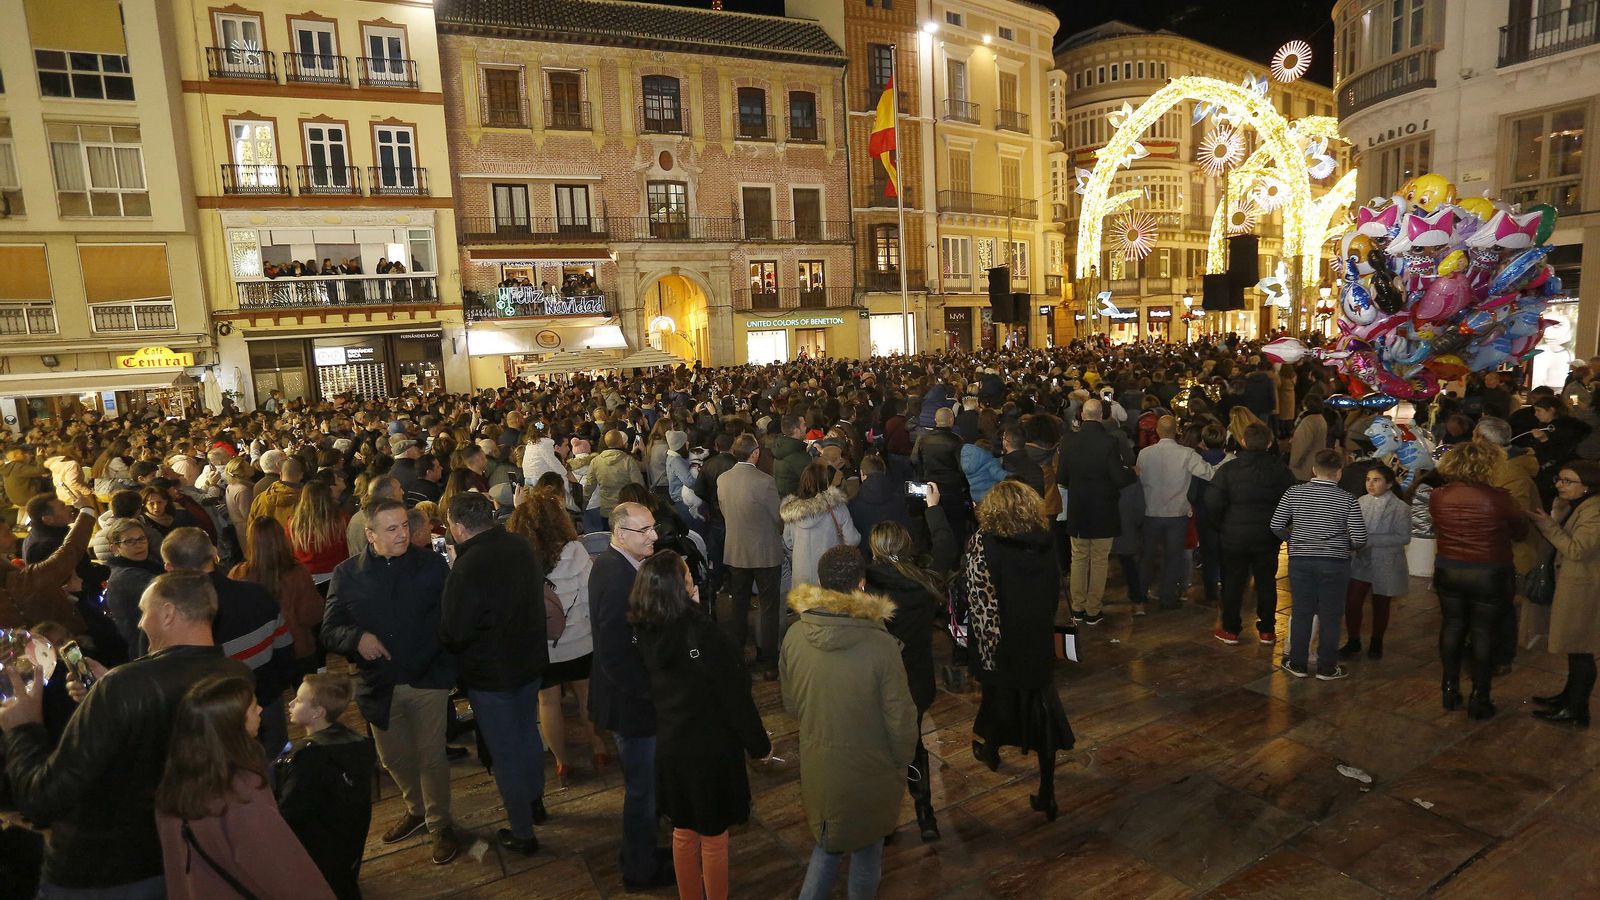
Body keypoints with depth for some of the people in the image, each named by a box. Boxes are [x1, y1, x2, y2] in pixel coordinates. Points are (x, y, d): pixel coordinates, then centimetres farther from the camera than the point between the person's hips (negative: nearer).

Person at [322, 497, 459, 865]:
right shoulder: (347, 574, -2)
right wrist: (356, 637, -21)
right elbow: (329, 631, -1)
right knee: (393, 758, 20)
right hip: (379, 684, 3)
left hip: (428, 679, -3)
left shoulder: (432, 564, -6)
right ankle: (416, 809, 47)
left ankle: (440, 824, 29)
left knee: (431, 757, 6)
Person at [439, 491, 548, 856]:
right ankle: (535, 802, 46)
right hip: (530, 659, 7)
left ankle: (523, 833, 24)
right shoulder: (523, 546, -7)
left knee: (505, 753, 10)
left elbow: (452, 634, -22)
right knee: (528, 732, 26)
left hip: (490, 674, -7)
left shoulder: (466, 569, -30)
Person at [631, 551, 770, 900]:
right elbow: (735, 696, -20)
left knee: (683, 832, 24)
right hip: (711, 749, -6)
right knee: (714, 838, 15)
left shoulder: (645, 632, -11)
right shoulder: (703, 633, -28)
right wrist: (759, 744, -6)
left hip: (670, 746, 6)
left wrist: (693, 610, -7)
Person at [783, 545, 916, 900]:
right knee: (867, 848, 23)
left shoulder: (795, 636, -16)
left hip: (817, 766, 3)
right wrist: (902, 763, 3)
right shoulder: (881, 645, -28)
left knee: (828, 839, 28)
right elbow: (900, 720, -17)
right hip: (869, 771, -3)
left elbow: (791, 704, -1)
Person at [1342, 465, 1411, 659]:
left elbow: (1404, 537, -15)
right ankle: (1353, 641, 16)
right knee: (1352, 603, -3)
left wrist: (1372, 540, -23)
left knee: (1380, 606, 13)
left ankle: (1376, 643, 33)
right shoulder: (1360, 501, 0)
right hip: (1359, 562, 2)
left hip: (1385, 565, -2)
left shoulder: (1399, 507, -10)